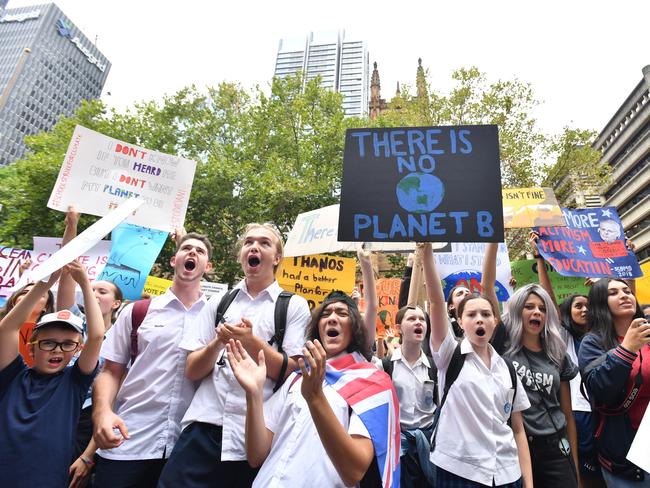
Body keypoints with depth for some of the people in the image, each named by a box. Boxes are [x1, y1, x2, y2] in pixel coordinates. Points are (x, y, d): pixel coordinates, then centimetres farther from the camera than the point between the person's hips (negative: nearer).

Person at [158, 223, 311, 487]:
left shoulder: (294, 306, 0)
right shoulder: (218, 302, 10)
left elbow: (293, 373, -6)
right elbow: (191, 371, 7)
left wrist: (251, 341, -19)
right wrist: (217, 343, -13)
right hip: (203, 427, 3)